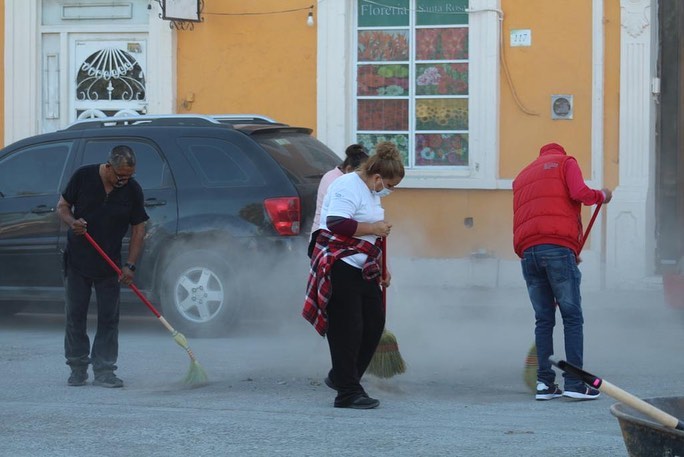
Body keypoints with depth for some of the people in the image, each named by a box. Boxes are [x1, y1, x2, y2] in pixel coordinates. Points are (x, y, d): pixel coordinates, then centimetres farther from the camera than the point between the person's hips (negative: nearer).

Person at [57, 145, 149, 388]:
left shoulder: (133, 190, -5)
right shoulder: (84, 177, -8)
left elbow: (138, 229, 0)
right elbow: (62, 206, 2)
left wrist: (130, 265, -7)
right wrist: (72, 222, -21)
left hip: (109, 265, 1)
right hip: (77, 260, -1)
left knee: (108, 318, -1)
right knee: (75, 314, 3)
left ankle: (104, 370, 3)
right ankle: (78, 367, 12)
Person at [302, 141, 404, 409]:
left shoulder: (370, 191, 18)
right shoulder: (348, 187, -13)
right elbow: (337, 223, -27)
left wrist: (380, 268, 29)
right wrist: (374, 228, -20)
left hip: (362, 270, 10)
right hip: (339, 268, -10)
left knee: (374, 323, 8)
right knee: (347, 330, -7)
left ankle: (340, 377, 21)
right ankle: (347, 393, -2)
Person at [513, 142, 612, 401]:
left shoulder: (522, 176, 29)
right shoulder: (566, 162, 13)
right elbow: (579, 193, -8)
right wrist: (602, 196, 13)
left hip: (527, 252, 5)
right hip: (558, 248, -5)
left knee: (543, 320, 10)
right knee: (573, 318, -2)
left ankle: (544, 383, 5)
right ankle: (574, 383, -9)